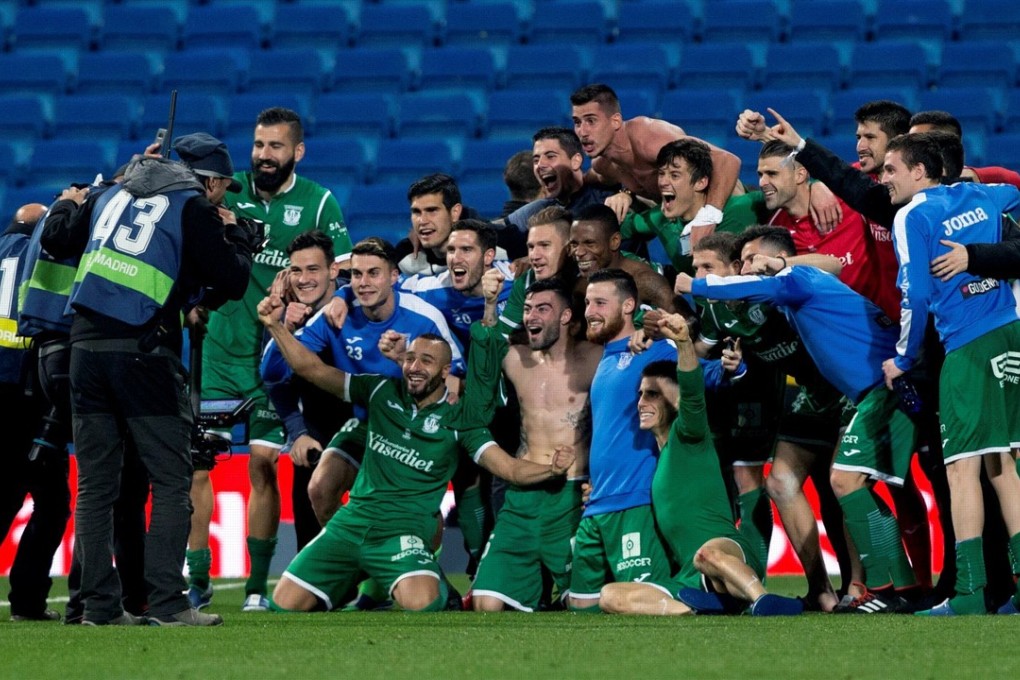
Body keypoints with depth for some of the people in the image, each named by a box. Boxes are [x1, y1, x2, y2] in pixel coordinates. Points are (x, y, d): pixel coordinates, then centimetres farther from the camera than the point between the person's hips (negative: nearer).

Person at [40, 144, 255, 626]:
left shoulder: (112, 196, 18)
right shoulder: (194, 208, 0)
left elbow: (54, 241, 28)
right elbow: (232, 283, -2)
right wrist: (239, 238, 16)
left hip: (86, 346, 6)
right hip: (142, 349, -6)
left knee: (94, 482, 7)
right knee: (171, 481, -3)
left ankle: (99, 604, 3)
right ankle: (166, 602, -11)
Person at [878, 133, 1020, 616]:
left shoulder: (913, 216, -3)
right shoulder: (979, 196, 16)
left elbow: (916, 295, -8)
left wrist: (903, 358, 3)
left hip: (969, 348, -7)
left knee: (963, 467, -8)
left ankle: (970, 594, -13)